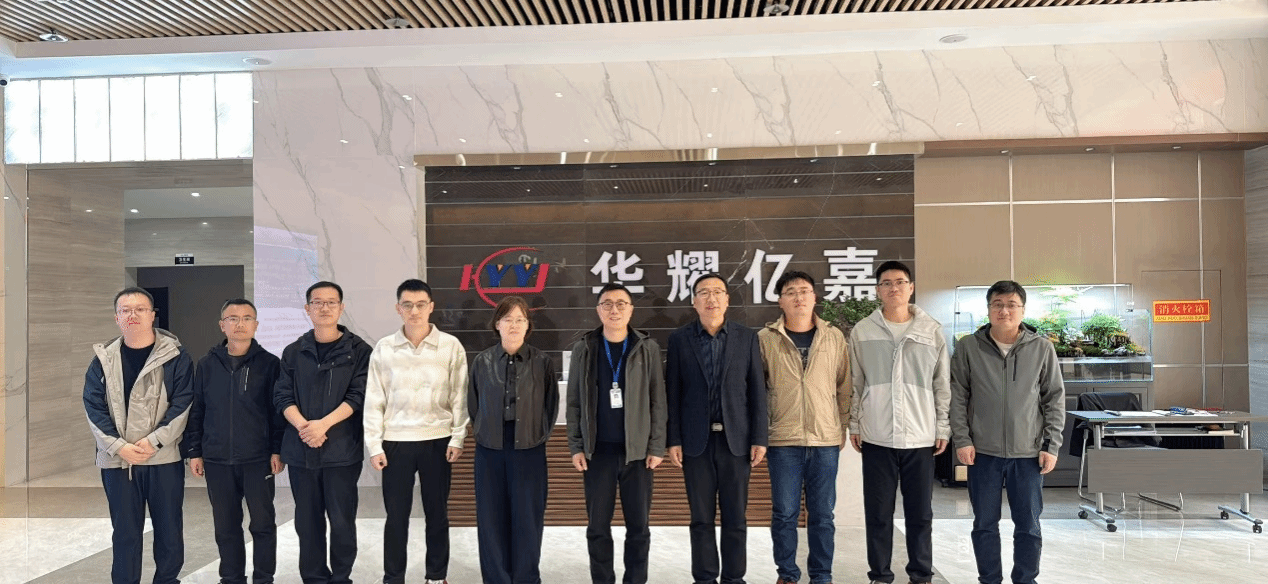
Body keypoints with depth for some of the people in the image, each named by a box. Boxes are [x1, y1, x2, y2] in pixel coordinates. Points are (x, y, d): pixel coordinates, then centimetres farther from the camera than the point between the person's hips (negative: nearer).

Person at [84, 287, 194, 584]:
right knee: (125, 532, 9)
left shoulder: (175, 356, -3)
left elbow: (183, 404, -7)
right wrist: (118, 446, -11)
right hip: (118, 459, 2)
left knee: (169, 528, 8)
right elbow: (94, 408, 1)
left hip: (164, 458, -2)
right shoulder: (104, 359, 6)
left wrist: (154, 441, -16)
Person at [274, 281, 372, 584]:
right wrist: (302, 426, -14)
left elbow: (358, 396, -7)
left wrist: (324, 424, -18)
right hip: (300, 449, 3)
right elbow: (282, 396, 4)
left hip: (342, 449, -3)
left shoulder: (358, 350, 0)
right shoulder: (294, 352, 10)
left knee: (342, 520, 2)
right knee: (307, 521, 11)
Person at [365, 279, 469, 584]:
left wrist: (457, 438, -4)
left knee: (437, 513, 10)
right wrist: (374, 446, -2)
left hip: (437, 440, 0)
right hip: (396, 442, 0)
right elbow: (374, 400, 1)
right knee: (396, 516, 8)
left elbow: (459, 396, 0)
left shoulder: (451, 346, -3)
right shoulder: (383, 348, 0)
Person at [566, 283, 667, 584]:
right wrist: (576, 447, -1)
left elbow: (658, 402, 1)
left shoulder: (648, 348, 1)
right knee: (597, 526, 7)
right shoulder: (583, 349, 3)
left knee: (638, 526, 6)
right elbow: (574, 403, 5)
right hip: (598, 450, 1)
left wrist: (656, 446, -5)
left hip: (637, 450, 0)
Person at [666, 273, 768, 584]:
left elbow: (757, 391, 2)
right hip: (696, 440, 0)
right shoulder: (679, 339, 2)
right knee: (701, 517, 7)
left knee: (735, 516, 6)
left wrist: (759, 438, -2)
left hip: (735, 438, 0)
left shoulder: (747, 337, 3)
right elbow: (673, 393, 1)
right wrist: (673, 440, -3)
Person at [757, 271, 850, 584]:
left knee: (822, 514, 9)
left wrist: (843, 427, 7)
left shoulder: (834, 337, 5)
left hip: (826, 441, 1)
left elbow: (844, 387, 9)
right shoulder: (766, 338, 0)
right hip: (782, 441, -1)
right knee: (784, 513, 6)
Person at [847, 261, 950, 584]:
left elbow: (943, 385, 5)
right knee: (878, 513, 7)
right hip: (876, 437, 0)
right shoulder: (862, 331, 3)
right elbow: (855, 384, 6)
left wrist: (943, 427, 3)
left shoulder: (932, 331, 3)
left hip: (921, 437, 0)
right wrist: (854, 425, 4)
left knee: (920, 513, 9)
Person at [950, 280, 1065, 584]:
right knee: (985, 524, 9)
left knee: (1028, 525, 8)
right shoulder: (968, 347, -1)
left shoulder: (1042, 348, 0)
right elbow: (957, 397, 1)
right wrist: (962, 440, -5)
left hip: (1028, 453, 0)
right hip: (983, 452, 0)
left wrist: (1051, 445, -1)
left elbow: (1055, 399, 4)